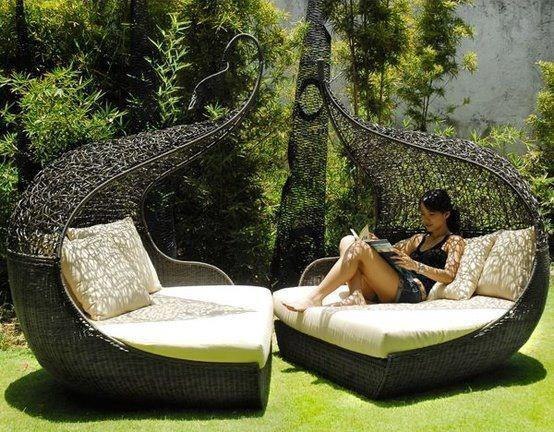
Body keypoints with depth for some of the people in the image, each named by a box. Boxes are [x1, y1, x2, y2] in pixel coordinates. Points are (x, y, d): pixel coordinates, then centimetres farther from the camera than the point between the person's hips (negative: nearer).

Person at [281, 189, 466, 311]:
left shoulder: (454, 241, 13)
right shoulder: (419, 238, 33)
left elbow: (449, 276, -4)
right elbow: (393, 251, 23)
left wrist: (414, 265, -15)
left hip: (414, 290, -7)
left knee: (359, 248, -24)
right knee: (347, 241, -10)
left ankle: (314, 298, -28)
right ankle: (356, 295, -33)